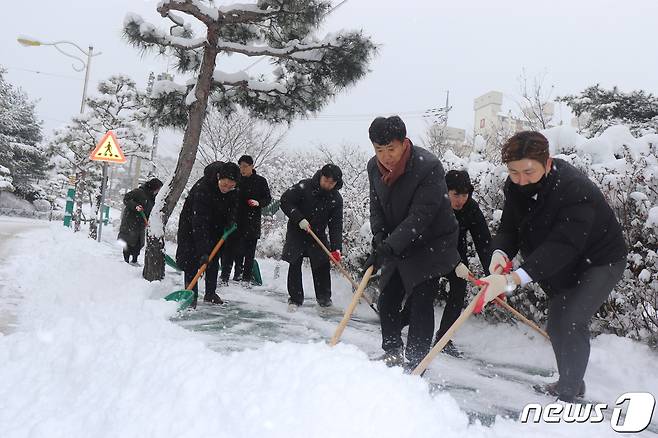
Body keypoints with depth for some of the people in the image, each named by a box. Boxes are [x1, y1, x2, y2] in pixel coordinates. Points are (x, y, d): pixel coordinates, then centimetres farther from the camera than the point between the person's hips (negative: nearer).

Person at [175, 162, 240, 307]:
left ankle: (210, 293, 16)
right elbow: (199, 223, -41)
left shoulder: (233, 190, -19)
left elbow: (232, 204, 6)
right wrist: (203, 251, -43)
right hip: (192, 223, -6)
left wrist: (230, 220, -13)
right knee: (192, 259, -12)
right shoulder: (202, 188, -39)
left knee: (214, 259, 7)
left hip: (216, 224, 6)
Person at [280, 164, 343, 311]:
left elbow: (336, 225, -13)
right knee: (295, 265, -5)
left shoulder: (336, 199, -11)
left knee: (322, 265, 0)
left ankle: (324, 298, 16)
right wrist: (299, 219, -26)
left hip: (318, 234, 3)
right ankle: (295, 298, 7)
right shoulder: (304, 187, -20)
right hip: (297, 232, -2)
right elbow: (285, 201, -17)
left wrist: (336, 248, -23)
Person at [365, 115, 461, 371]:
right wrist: (379, 238, -15)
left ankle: (415, 362, 3)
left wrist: (388, 247, -36)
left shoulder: (429, 167, -27)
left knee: (420, 304, -9)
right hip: (398, 245, 7)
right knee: (387, 301, 11)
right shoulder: (374, 167, -6)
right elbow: (376, 207, 2)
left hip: (431, 244, -6)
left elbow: (420, 217, -31)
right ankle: (392, 353, 29)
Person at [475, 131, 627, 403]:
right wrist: (500, 253, -38)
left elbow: (561, 247, -45)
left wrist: (513, 279, -54)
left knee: (569, 323, -20)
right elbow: (509, 227, -14)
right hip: (564, 267, 8)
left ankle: (567, 393, -4)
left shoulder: (576, 191, -37)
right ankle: (569, 384, 34)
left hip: (599, 261, -7)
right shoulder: (516, 186, -15)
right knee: (556, 326, 14)